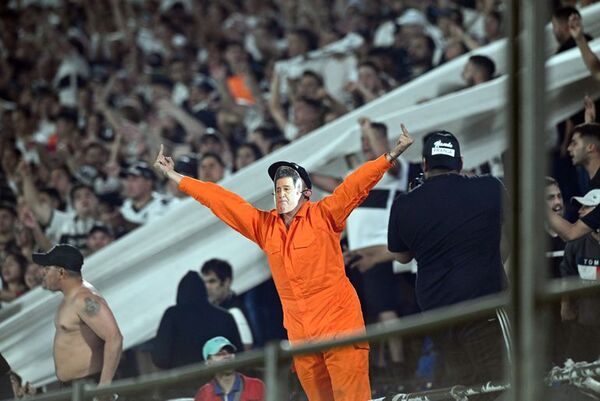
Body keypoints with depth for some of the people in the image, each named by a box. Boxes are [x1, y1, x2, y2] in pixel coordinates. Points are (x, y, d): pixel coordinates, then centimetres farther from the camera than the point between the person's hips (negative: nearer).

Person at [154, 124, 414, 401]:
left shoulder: (323, 216, -3)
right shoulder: (264, 225, 9)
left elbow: (357, 184, -13)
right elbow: (220, 200, 13)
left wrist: (392, 155, -23)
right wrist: (172, 176, 18)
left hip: (340, 326, -5)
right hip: (300, 334, 5)